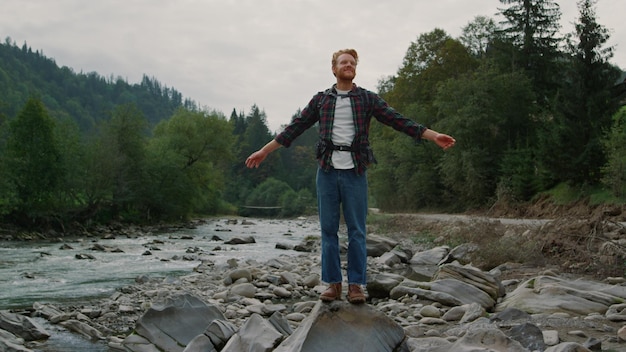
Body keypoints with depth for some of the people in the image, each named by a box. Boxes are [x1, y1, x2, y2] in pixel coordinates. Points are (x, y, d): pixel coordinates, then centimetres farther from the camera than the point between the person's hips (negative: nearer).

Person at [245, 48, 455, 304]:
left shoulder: (368, 99, 8)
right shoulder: (320, 100, 12)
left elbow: (399, 121, 3)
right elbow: (294, 128, 13)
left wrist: (434, 136, -7)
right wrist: (264, 151, 11)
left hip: (355, 172, -1)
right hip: (327, 171, 1)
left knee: (356, 231, 0)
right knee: (328, 230, 3)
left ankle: (356, 285, 8)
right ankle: (333, 283, 11)